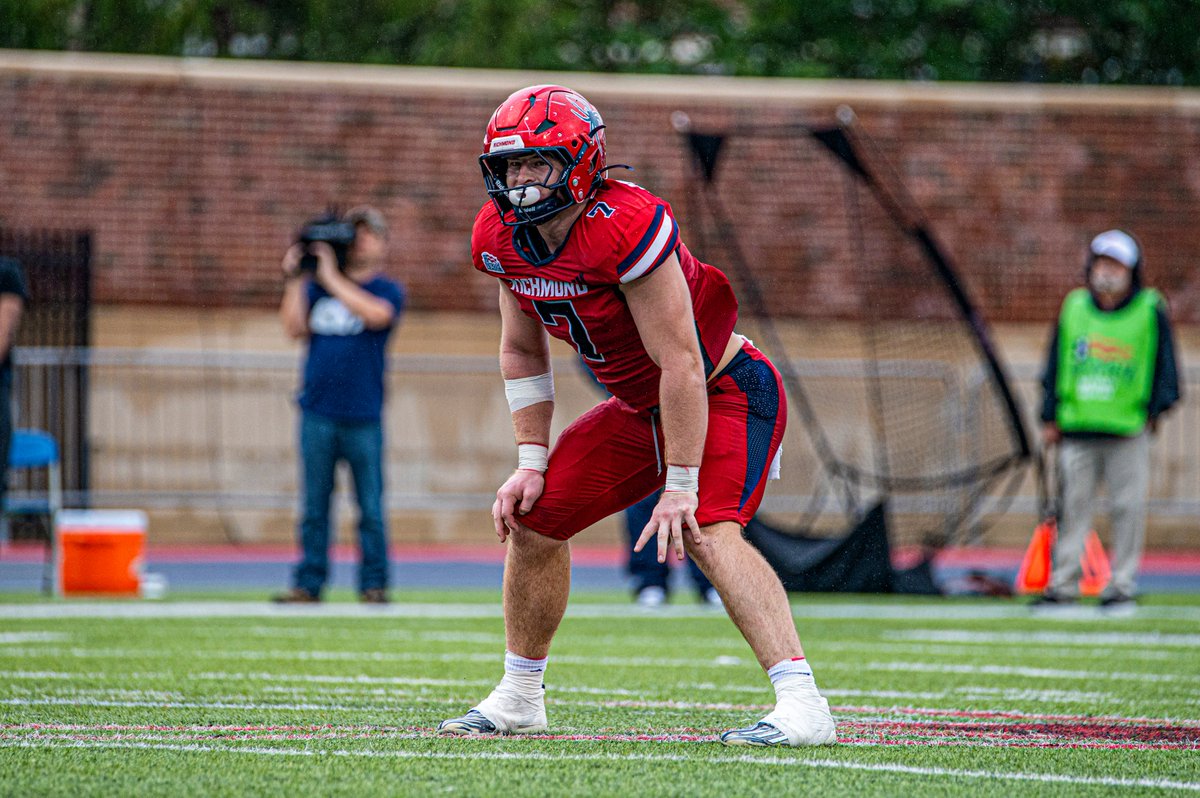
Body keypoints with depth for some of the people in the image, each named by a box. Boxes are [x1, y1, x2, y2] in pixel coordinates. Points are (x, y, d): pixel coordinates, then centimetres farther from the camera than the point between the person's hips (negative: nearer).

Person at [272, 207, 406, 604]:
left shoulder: (388, 291, 4)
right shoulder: (318, 288, 14)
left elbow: (375, 314, -17)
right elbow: (295, 327, 2)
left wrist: (330, 277, -15)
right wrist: (295, 279, -4)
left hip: (363, 417, -3)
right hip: (318, 412, 3)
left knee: (370, 507, 0)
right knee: (314, 507, 5)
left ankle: (374, 584, 6)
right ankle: (308, 583, 8)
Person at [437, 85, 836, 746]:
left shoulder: (626, 226, -32)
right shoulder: (502, 237, -7)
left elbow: (680, 363, -29)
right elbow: (522, 353, 9)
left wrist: (679, 486, -27)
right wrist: (531, 463, 3)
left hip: (725, 392, -8)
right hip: (640, 407, 8)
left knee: (704, 531, -30)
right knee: (533, 518, 7)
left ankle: (802, 704, -36)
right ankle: (518, 700, 26)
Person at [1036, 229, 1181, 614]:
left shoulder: (1150, 311, 1)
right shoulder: (1073, 307, 9)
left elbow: (1164, 365, 5)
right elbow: (1055, 364, 14)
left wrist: (1155, 409, -4)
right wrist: (1050, 418, 10)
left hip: (1128, 426, -3)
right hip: (1076, 424, 3)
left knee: (1127, 507, 0)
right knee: (1073, 505, 4)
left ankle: (1122, 586, 8)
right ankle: (1063, 585, 9)